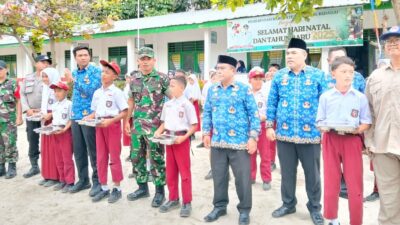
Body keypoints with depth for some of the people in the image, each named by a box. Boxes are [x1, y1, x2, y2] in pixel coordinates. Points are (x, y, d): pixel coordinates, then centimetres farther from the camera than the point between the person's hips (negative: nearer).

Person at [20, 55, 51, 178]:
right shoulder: (27, 78, 12)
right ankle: (34, 167, 22)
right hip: (31, 115, 4)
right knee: (32, 142, 10)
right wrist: (27, 109, -6)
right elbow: (22, 95, 8)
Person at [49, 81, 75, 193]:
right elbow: (54, 120, 18)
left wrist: (64, 129, -22)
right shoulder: (54, 105, 15)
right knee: (58, 159, 13)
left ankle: (70, 182, 5)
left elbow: (71, 120, -12)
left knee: (67, 158, -3)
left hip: (66, 132, -8)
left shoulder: (69, 104, -8)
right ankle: (62, 180, 23)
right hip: (55, 133, 8)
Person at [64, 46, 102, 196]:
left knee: (93, 150, -1)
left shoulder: (95, 71, -6)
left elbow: (90, 90, -19)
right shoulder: (74, 73, 14)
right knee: (78, 150, 11)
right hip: (75, 116, 7)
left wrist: (74, 80, -14)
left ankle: (97, 181, 10)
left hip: (89, 115, -7)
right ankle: (83, 179, 24)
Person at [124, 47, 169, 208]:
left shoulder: (162, 78, -5)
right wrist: (127, 120, 14)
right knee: (136, 157, 12)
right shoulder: (134, 80, 10)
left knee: (156, 158, 0)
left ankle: (160, 191, 14)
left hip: (155, 125, -5)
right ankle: (142, 187, 28)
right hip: (137, 124, 6)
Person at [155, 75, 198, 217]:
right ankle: (173, 199, 27)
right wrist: (159, 131, -2)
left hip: (181, 139, -6)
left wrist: (184, 137, -21)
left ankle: (187, 202, 11)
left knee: (184, 172, 1)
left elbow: (194, 125, -10)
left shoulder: (187, 104, -10)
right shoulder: (167, 104, 9)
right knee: (170, 172, 13)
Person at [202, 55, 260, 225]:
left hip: (239, 142, -4)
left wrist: (253, 137, -11)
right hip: (217, 142, 4)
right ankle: (219, 206, 32)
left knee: (242, 178, 5)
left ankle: (244, 210, 23)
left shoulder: (244, 89, -5)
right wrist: (206, 133, 8)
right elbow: (207, 113, 14)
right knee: (219, 176, 14)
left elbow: (254, 114, -6)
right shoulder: (212, 90, 9)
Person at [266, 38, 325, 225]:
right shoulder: (279, 76, 5)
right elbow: (272, 103, 7)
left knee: (312, 173, 10)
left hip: (311, 134, -2)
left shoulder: (318, 75, -1)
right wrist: (269, 126, 2)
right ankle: (288, 204, 32)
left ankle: (315, 207, 28)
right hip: (284, 134, 2)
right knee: (287, 172, 13)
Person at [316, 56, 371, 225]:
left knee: (355, 185, 3)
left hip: (352, 140, 0)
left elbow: (366, 122, 3)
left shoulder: (360, 97, 2)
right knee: (331, 183, 9)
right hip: (331, 140, 1)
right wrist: (326, 128, -17)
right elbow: (320, 122, 4)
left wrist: (358, 129, -17)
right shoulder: (325, 97, 2)